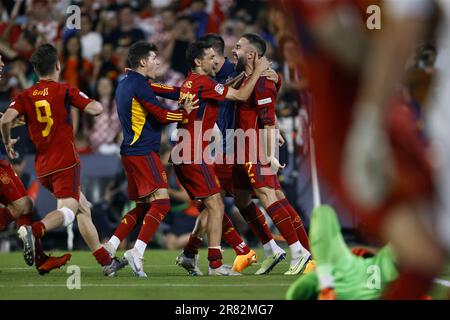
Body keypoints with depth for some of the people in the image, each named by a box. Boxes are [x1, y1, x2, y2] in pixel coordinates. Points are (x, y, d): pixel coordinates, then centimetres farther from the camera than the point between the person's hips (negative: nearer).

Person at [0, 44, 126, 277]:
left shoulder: (25, 96, 6)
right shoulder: (65, 91, -2)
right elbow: (95, 109, -10)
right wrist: (97, 103, 13)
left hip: (42, 166, 6)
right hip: (65, 161, -6)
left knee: (83, 208, 16)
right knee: (68, 211, -18)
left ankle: (106, 261, 16)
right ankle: (34, 230, -47)